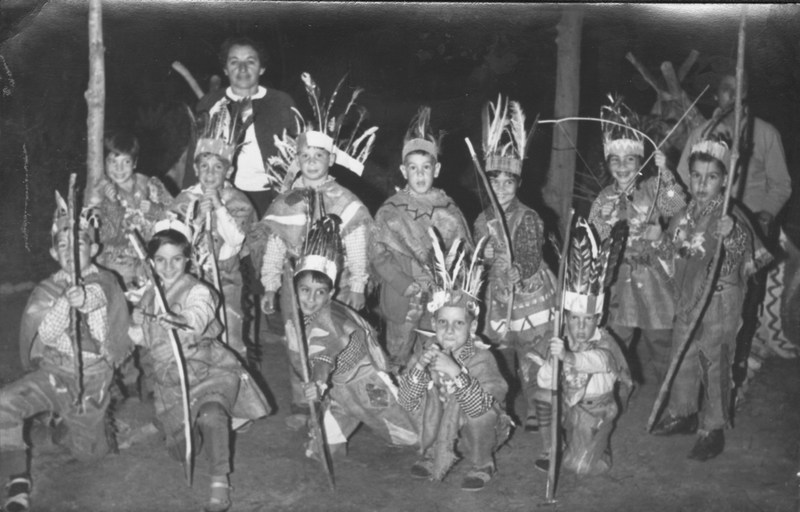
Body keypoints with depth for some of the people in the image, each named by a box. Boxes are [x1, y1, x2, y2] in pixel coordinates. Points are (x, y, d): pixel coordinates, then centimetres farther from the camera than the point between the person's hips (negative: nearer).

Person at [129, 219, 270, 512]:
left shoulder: (198, 291, -9)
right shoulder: (149, 295, 10)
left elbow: (196, 322, -33)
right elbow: (138, 336, 22)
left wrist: (179, 323, -53)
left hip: (209, 370, -5)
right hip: (170, 381, 5)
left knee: (210, 415, -35)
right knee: (181, 451, -2)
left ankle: (220, 483, -22)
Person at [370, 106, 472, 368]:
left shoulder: (449, 212, 4)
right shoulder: (389, 212, 1)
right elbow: (378, 256, -3)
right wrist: (409, 287, -13)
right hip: (400, 305, 0)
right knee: (399, 365, 5)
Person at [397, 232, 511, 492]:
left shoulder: (481, 358, -23)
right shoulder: (428, 353, -11)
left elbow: (485, 406, -38)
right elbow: (405, 402, -18)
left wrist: (456, 373, -47)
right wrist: (419, 368, -34)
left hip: (476, 430, -2)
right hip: (439, 428, 3)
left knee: (482, 415, -33)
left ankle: (482, 465, -4)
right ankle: (436, 457, 0)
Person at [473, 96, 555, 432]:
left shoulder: (530, 218, -7)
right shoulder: (482, 221, 6)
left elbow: (531, 263, -16)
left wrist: (514, 267, -35)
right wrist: (483, 257, -7)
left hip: (532, 297, -3)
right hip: (497, 299, 4)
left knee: (533, 360, -4)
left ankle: (534, 412, 9)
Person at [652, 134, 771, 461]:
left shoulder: (730, 216, -15)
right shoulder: (687, 213, 5)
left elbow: (749, 256, -29)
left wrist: (732, 235, -43)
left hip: (719, 302, -7)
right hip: (687, 298, 7)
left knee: (715, 364, 3)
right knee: (682, 358, 18)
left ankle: (712, 430, 15)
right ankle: (682, 414, 36)